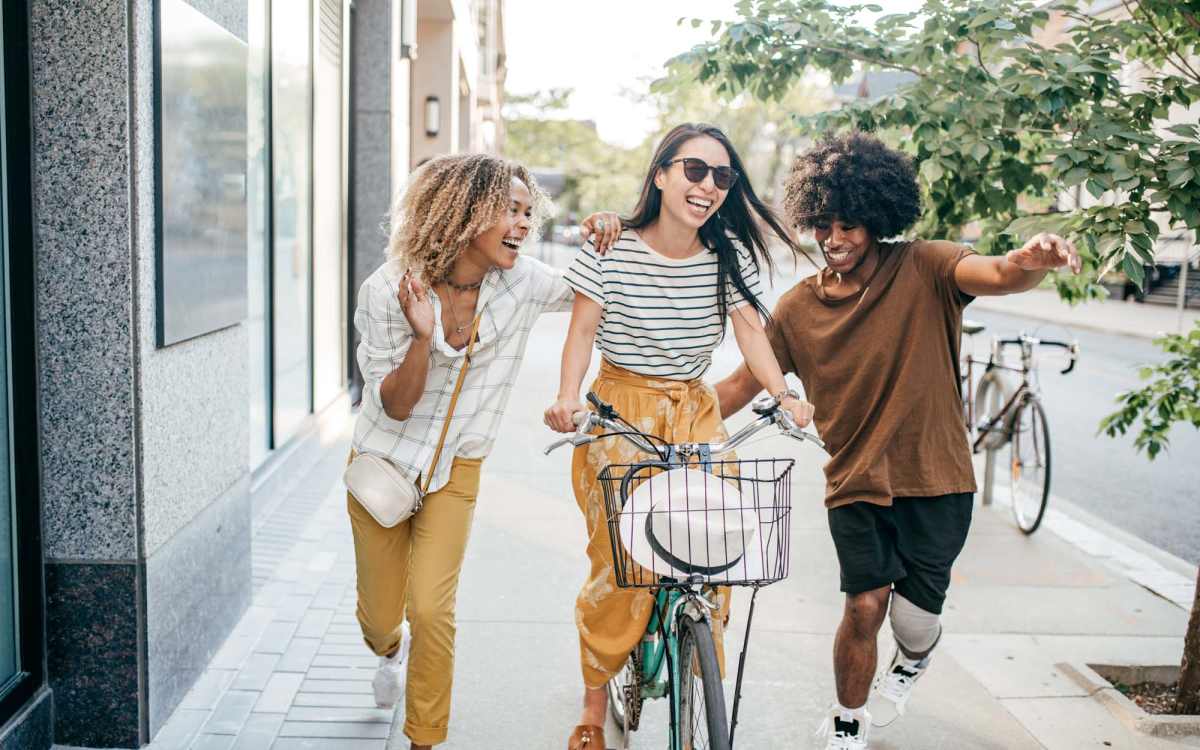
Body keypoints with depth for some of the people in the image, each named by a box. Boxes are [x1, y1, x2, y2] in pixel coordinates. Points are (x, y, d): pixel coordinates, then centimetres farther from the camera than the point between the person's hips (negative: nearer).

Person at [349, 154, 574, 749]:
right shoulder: (388, 289, -18)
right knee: (379, 619, 11)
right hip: (384, 462, 0)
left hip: (455, 470, 1)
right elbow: (395, 405, -16)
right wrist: (422, 337, -35)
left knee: (431, 610, -14)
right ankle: (392, 649, 50)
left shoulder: (521, 283, -12)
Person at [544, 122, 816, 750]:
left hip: (695, 412, 3)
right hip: (620, 412, -2)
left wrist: (783, 395, -13)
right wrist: (568, 397, -23)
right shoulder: (609, 250, -8)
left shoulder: (730, 254, -1)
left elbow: (750, 329, -1)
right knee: (618, 562, -5)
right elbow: (582, 331, -7)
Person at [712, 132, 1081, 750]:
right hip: (855, 482, 1)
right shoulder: (798, 309, 0)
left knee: (913, 617, -5)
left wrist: (1032, 261, -52)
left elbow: (996, 275, -27)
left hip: (935, 479, -1)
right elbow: (740, 386, 6)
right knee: (865, 605, -9)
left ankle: (912, 662, 35)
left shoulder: (924, 270, -7)